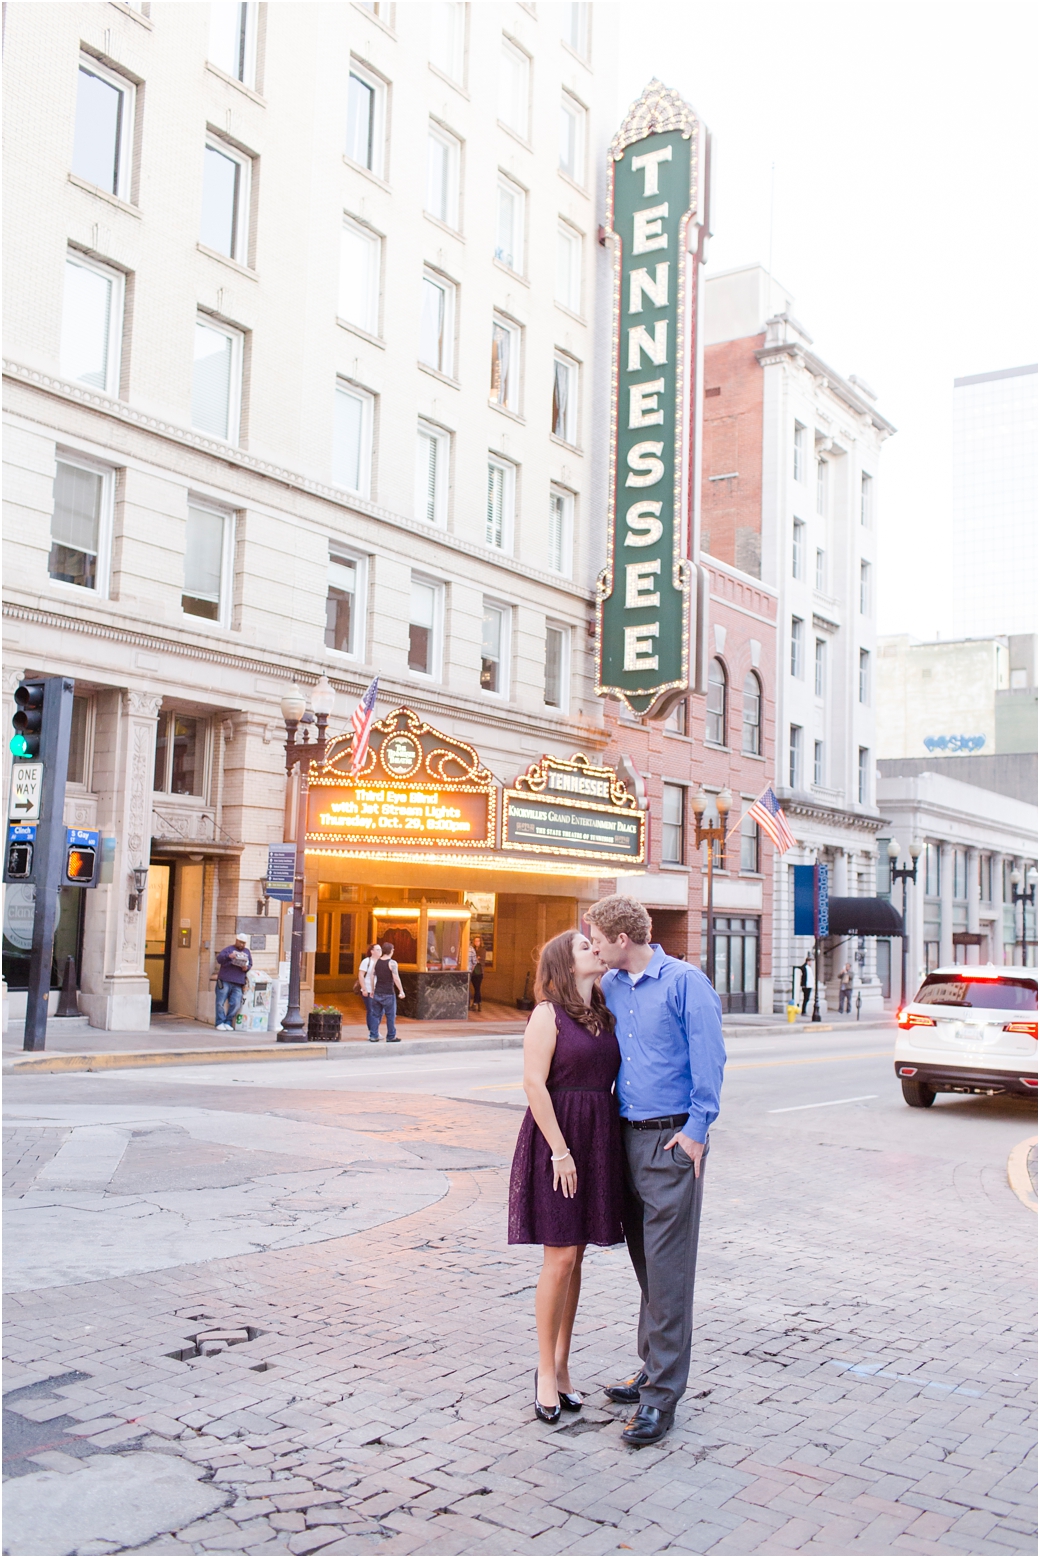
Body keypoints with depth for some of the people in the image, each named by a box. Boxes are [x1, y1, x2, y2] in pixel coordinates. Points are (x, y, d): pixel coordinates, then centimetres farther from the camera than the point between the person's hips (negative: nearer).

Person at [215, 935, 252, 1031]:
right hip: (225, 981, -3)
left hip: (238, 984, 3)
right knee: (220, 1003, -4)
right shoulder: (228, 949, 7)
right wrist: (229, 956, -26)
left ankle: (228, 1023, 6)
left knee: (236, 1004, -6)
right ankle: (220, 1023, 5)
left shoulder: (247, 952, 21)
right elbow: (219, 958, -7)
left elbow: (250, 964, 21)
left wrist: (246, 968, -3)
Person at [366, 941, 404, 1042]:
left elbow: (371, 976, 9)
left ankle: (373, 1036, 8)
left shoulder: (376, 962, 5)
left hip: (377, 993, 5)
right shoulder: (392, 963, -12)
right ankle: (391, 1037, 9)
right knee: (391, 1015, 5)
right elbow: (396, 978, -15)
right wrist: (401, 991, -8)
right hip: (388, 994, -5)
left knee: (375, 1015, 10)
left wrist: (372, 990, 19)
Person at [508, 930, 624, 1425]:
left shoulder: (603, 1015, 12)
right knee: (560, 1257, -4)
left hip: (598, 1140, 6)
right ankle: (546, 1371, 10)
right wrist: (560, 1150, -17)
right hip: (556, 1138, -6)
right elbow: (535, 1083, -14)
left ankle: (562, 1364, 22)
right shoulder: (549, 1013, -8)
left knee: (575, 1255, 12)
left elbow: (610, 1080, 14)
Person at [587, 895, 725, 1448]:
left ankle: (661, 1395, 0)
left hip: (673, 1139, -7)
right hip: (627, 1136, 7)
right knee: (643, 1259, 15)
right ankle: (653, 1366, 28)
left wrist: (696, 1128, -13)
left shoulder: (684, 982, -9)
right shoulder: (609, 986, 10)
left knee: (667, 1266, -5)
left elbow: (708, 1058, -11)